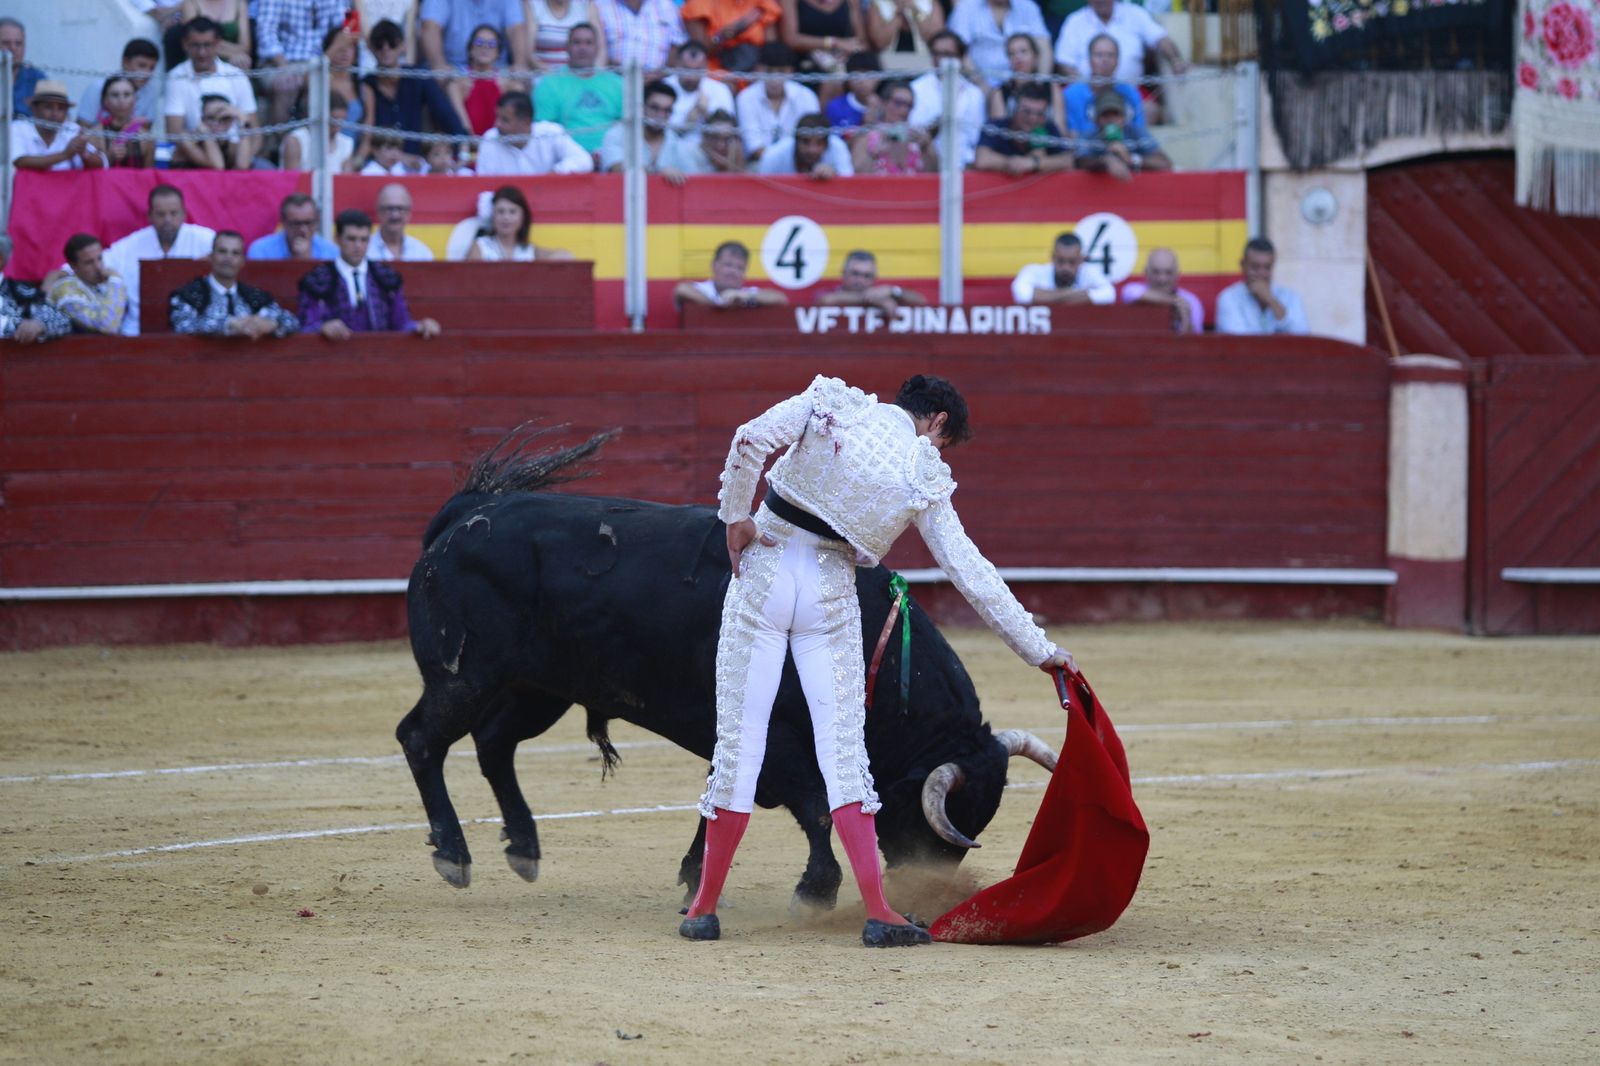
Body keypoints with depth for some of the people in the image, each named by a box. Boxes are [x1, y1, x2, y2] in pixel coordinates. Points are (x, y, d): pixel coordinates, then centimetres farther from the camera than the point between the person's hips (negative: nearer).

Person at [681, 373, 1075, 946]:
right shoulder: (925, 479, 2)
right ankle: (877, 911, -7)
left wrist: (736, 515, -1)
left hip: (763, 572, 1)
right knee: (843, 749, 1)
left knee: (739, 739, 4)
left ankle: (705, 906, 9)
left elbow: (752, 438, -13)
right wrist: (1039, 649, 6)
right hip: (832, 596, -1)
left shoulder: (832, 404, 2)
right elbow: (973, 575, 2)